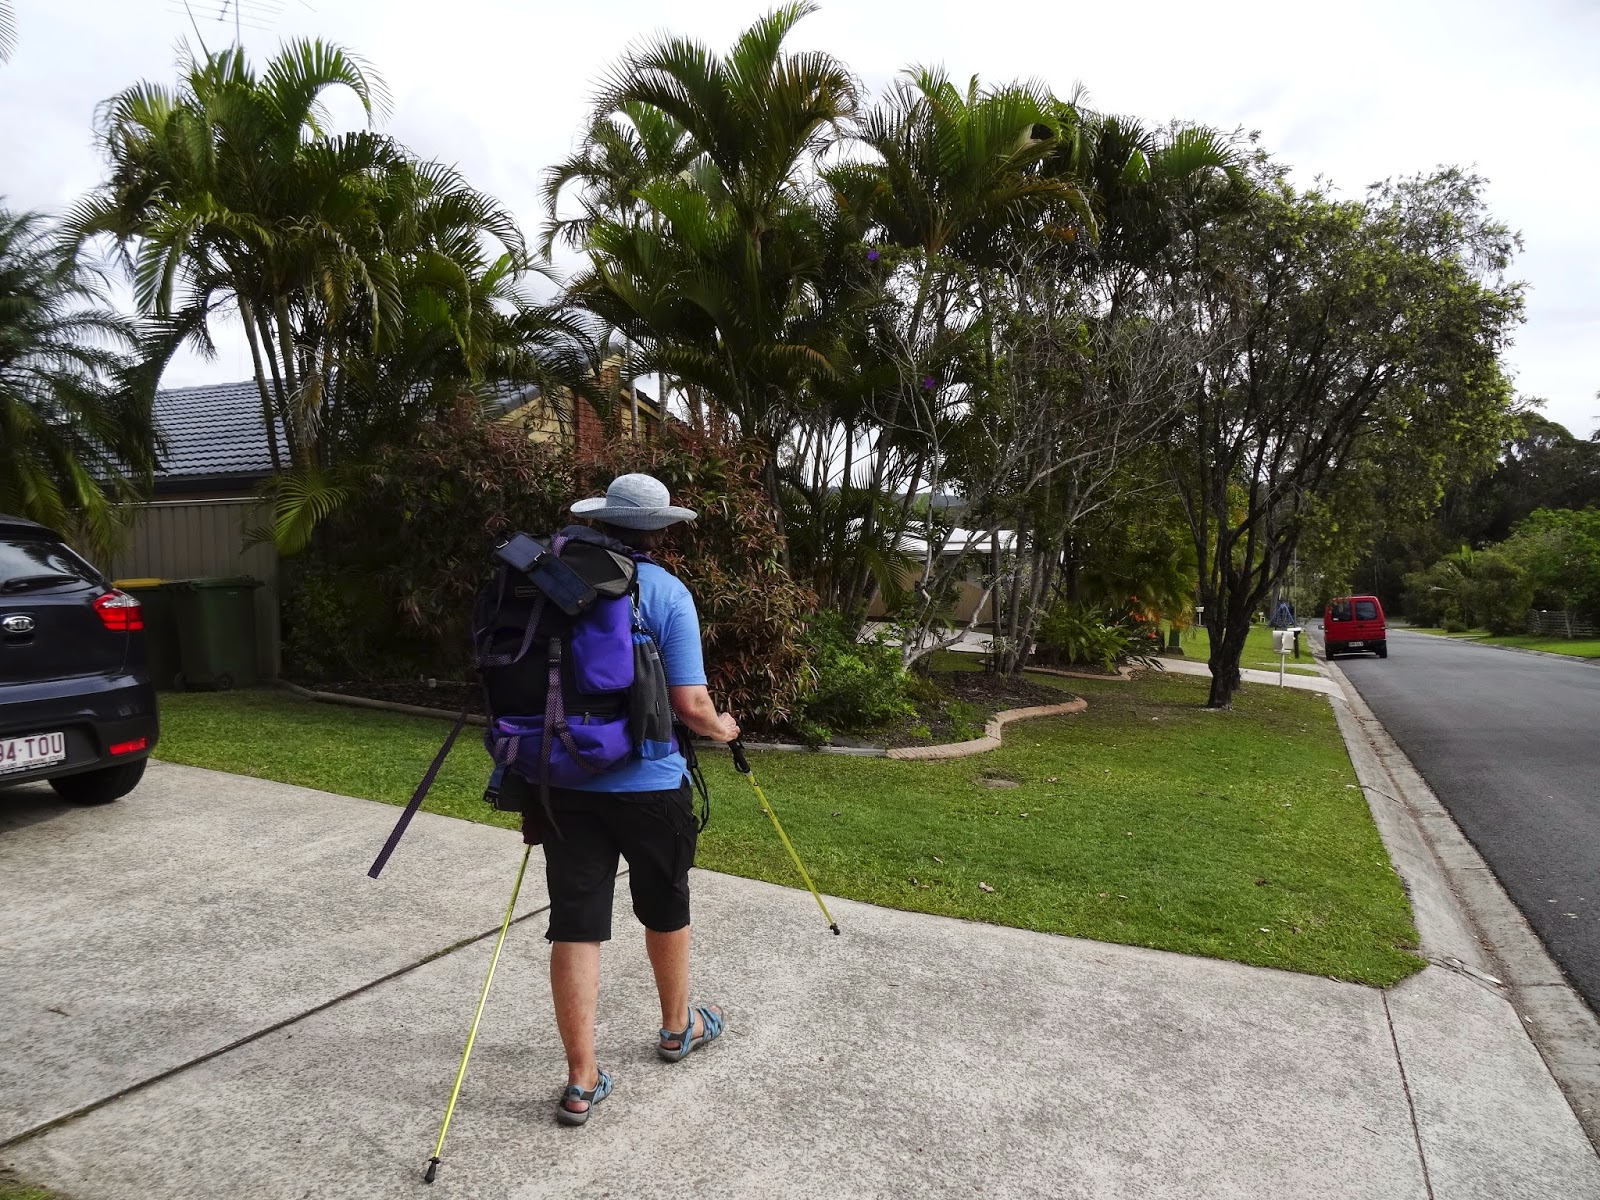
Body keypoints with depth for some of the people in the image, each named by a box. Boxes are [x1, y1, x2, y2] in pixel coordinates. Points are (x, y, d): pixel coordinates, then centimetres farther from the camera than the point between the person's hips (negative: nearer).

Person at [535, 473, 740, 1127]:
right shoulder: (667, 592, -10)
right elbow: (689, 703, -14)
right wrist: (721, 728, 7)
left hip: (566, 780, 3)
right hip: (648, 782, -2)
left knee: (574, 924, 6)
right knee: (664, 908, 19)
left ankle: (582, 1081, 11)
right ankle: (678, 1027, 39)